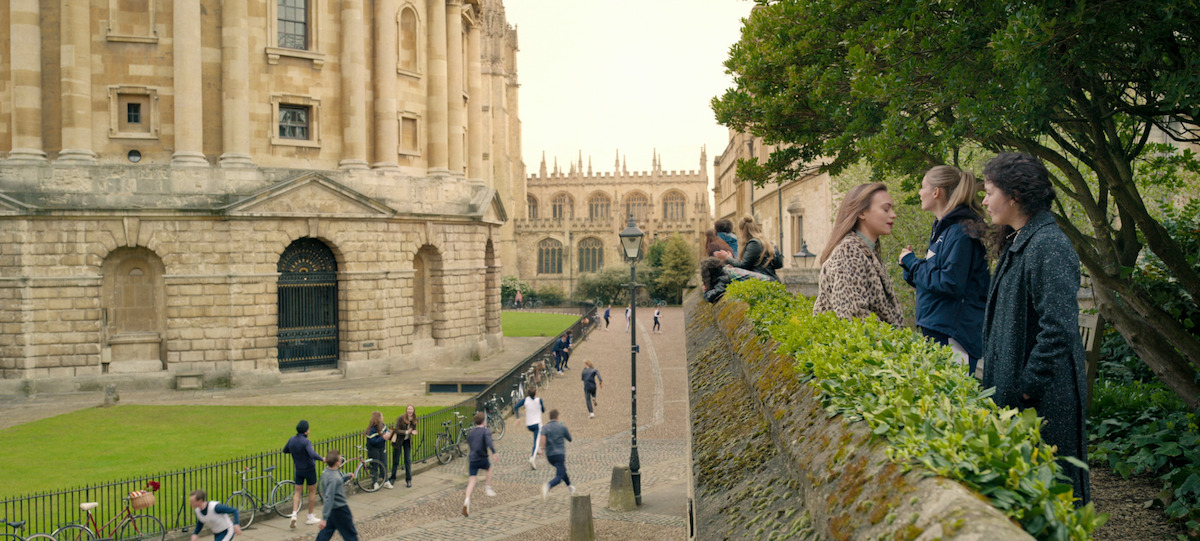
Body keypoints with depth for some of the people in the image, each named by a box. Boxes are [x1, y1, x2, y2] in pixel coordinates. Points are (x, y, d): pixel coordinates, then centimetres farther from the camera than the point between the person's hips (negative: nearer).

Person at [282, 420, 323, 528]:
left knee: (297, 492, 10)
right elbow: (312, 454, -38)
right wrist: (322, 458, -25)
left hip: (298, 469, 5)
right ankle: (310, 517, 17)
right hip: (309, 469, -5)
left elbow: (285, 450, 15)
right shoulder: (306, 442, -24)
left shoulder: (292, 440, -3)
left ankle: (294, 514, -9)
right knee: (312, 491, 10)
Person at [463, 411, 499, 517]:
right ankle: (487, 487, 25)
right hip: (482, 459, -3)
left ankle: (467, 500, -22)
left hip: (472, 459, 4)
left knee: (472, 481, -2)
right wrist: (494, 452, -33)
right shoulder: (486, 431, -2)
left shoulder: (470, 433, 16)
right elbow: (489, 441, -22)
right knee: (489, 468, 30)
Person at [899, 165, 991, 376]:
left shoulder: (960, 233, -14)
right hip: (935, 329, 10)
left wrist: (913, 264, -10)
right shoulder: (942, 229, 16)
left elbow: (951, 284, -21)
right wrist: (911, 264, 5)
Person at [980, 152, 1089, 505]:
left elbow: (1059, 329, -23)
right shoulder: (1017, 243, 12)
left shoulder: (1049, 247, -18)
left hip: (1046, 396, -10)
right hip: (1014, 388, 10)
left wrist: (1028, 385, -20)